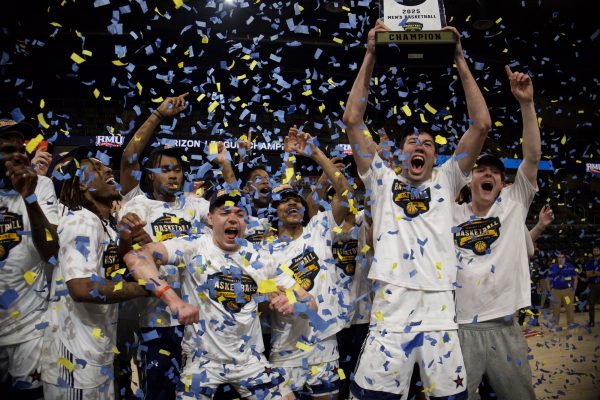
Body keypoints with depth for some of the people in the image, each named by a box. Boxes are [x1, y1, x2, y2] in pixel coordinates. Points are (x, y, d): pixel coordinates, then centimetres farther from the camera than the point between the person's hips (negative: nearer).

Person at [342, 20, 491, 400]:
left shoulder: (446, 181, 15)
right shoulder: (383, 180, 12)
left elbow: (481, 125, 6)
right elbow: (352, 120, 6)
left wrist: (460, 61, 7)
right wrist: (371, 57, 5)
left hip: (439, 316, 1)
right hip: (389, 315, -1)